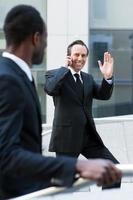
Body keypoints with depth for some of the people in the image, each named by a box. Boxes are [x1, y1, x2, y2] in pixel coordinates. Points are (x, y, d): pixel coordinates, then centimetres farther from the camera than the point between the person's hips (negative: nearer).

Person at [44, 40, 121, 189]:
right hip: (67, 137, -6)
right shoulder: (55, 74, -3)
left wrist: (107, 77, -13)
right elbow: (50, 89, -25)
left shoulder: (88, 78, 16)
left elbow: (104, 95, 4)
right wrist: (66, 68, -21)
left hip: (89, 136, 6)